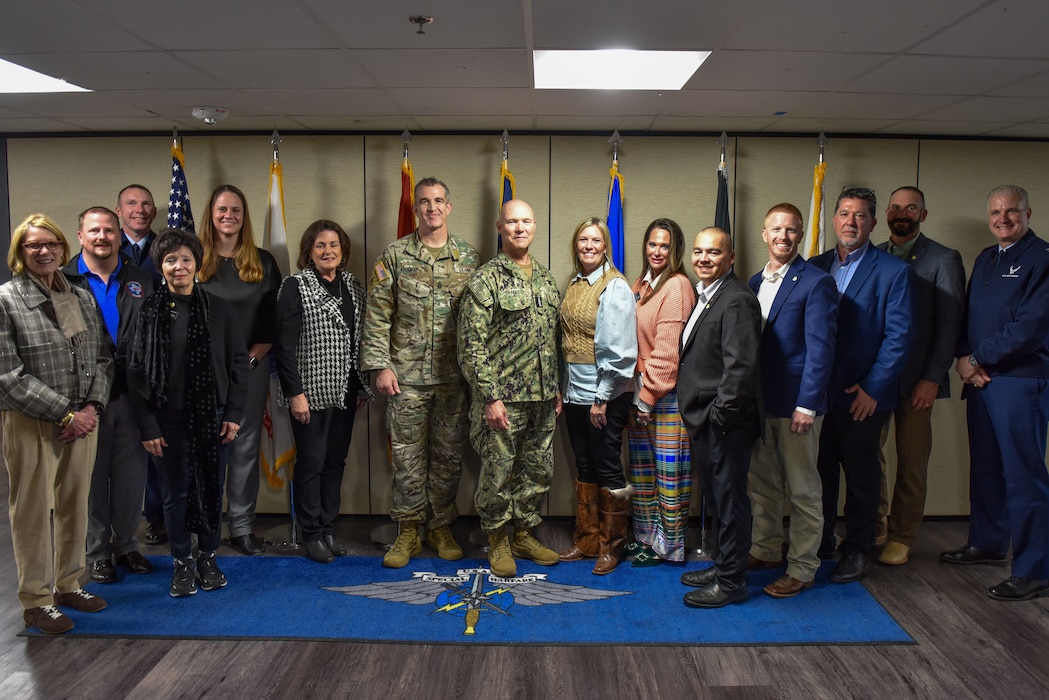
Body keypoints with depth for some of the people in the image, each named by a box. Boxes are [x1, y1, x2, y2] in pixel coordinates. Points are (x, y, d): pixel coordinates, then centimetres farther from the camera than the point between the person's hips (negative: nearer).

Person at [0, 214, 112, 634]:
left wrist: (92, 407, -6)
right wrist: (65, 414, -14)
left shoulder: (81, 298, 10)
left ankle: (69, 585, 26)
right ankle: (36, 600, 15)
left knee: (75, 505, 12)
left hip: (82, 420, 5)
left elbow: (102, 359, 10)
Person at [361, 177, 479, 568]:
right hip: (406, 375, -1)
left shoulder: (469, 257, 7)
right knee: (407, 455, 5)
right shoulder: (395, 255, 2)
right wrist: (380, 365, -7)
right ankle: (408, 531, 18)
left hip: (454, 377, 1)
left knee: (448, 455, 8)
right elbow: (377, 315, 0)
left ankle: (441, 528, 23)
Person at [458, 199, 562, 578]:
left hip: (542, 397, 6)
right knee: (498, 472, 4)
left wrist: (557, 389, 12)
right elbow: (472, 345, -13)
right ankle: (498, 541, 21)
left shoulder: (546, 279, 12)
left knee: (538, 470, 14)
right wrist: (490, 397, -17)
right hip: (503, 398, -6)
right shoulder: (485, 280, -9)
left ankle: (524, 534, 30)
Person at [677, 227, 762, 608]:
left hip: (725, 422, -10)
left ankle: (731, 581, 15)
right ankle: (722, 565, 34)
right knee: (717, 498, 19)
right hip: (704, 419, 10)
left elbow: (741, 366, -23)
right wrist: (698, 414, 13)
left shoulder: (737, 299, -17)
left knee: (729, 499, 2)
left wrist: (720, 413, -20)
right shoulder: (704, 296, 14)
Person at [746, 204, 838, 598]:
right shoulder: (755, 282, 12)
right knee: (761, 483, 17)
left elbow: (820, 348, -14)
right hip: (759, 401, 7)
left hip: (796, 403, -7)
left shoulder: (816, 282, -9)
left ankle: (802, 569, 16)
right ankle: (766, 550, 33)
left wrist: (807, 405, -18)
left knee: (803, 490, 4)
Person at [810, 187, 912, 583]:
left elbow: (898, 337, -8)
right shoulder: (815, 267, 8)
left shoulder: (893, 271, -5)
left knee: (861, 476, 9)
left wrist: (873, 388, -12)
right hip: (817, 392, 4)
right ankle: (818, 543, 28)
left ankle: (857, 551, 23)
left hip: (862, 397, -4)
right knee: (819, 472, 13)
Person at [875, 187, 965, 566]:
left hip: (915, 378, -3)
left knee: (912, 461, 3)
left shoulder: (943, 260, 1)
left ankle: (901, 537, 16)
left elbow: (950, 323, -4)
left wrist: (932, 378, -11)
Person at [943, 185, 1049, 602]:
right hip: (979, 380, 8)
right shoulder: (985, 260, 17)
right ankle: (987, 544, 30)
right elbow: (967, 316, 16)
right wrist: (964, 358, -2)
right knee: (985, 469, 16)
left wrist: (978, 360, -10)